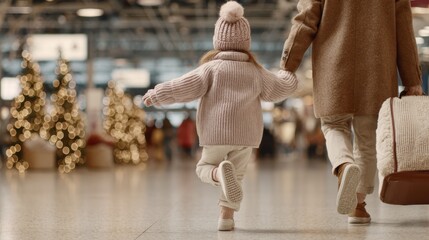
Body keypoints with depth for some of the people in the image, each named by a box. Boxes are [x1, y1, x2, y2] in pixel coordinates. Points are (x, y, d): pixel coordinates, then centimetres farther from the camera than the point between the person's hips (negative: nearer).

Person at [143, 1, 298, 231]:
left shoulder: (212, 67, -2)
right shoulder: (256, 71, 8)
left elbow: (184, 87, -9)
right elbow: (280, 89, 22)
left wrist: (155, 95, 0)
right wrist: (287, 76, 45)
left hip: (215, 133, -2)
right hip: (246, 134, 2)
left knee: (205, 167, 15)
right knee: (237, 175, 16)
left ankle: (219, 172, -19)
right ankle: (226, 216, 4)